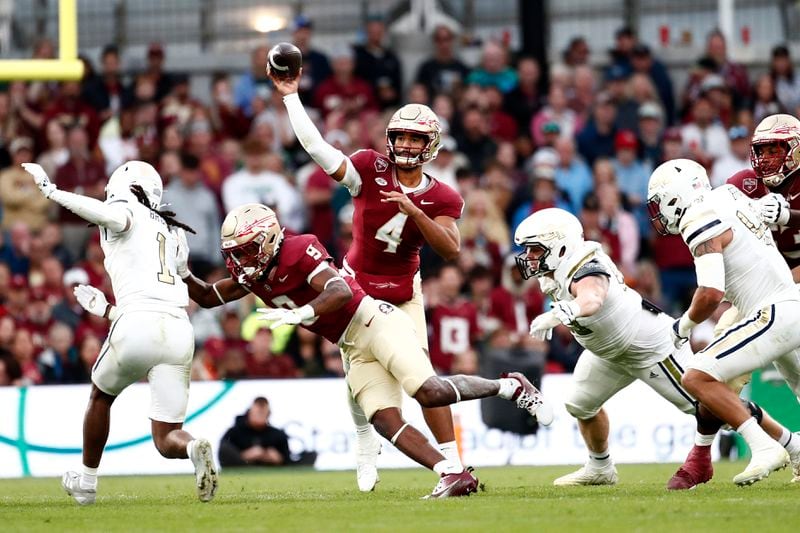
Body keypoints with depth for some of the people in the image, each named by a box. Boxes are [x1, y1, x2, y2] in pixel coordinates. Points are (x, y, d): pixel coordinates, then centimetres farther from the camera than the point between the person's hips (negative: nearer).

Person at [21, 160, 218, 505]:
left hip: (138, 326, -5)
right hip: (179, 332, 5)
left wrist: (51, 191, -10)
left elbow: (109, 214, -18)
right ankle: (194, 449, -28)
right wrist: (106, 311, 40)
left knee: (101, 395, 27)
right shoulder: (174, 234, 29)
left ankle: (86, 482, 37)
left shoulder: (127, 212, 8)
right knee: (167, 440, 7)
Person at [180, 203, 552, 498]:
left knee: (429, 392, -22)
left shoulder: (298, 251, -18)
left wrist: (298, 314, -42)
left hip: (374, 322, -8)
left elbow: (341, 292, -30)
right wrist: (183, 274, 1)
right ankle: (454, 475, -15)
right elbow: (208, 298, 19)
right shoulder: (251, 274, 8)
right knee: (385, 422, -11)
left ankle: (510, 387, -1)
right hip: (354, 350, 8)